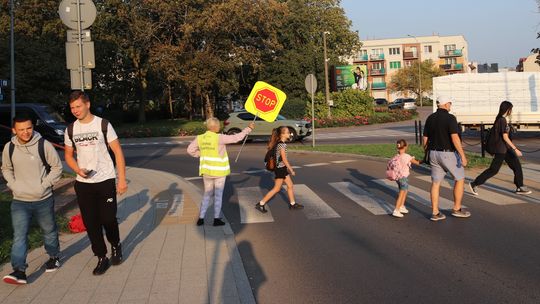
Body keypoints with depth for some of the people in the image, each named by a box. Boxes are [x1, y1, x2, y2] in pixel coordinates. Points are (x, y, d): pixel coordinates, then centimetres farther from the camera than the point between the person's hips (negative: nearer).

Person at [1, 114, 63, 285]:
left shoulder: (43, 145, -11)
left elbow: (57, 167, -3)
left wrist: (45, 184, -11)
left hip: (44, 200, -1)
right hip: (19, 201, 1)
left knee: (49, 231, 16)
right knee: (19, 236, -8)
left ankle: (54, 257, 38)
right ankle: (19, 271, -9)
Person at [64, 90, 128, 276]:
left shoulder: (103, 125, -6)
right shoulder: (71, 130, 5)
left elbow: (118, 152, -4)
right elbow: (68, 155, 15)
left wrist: (122, 179, -9)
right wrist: (78, 170, -7)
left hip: (105, 181, -3)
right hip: (83, 184, 4)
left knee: (108, 219, -1)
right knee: (91, 223, 4)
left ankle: (115, 246, 28)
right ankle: (102, 258, 17)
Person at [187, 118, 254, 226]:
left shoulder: (200, 138, -2)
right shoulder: (219, 138, -17)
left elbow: (190, 150, 5)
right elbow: (236, 138, -15)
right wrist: (248, 128, -7)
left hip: (206, 170, 5)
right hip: (219, 171, -5)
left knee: (207, 194, 17)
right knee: (218, 195, 9)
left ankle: (201, 218, 16)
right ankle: (216, 219, 14)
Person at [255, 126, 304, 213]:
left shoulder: (280, 143, 8)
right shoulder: (282, 145, -21)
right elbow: (284, 159, -21)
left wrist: (289, 168, 20)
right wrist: (291, 170, -15)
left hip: (282, 168, 9)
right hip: (280, 169, -9)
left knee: (290, 185, 15)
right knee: (276, 189, -1)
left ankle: (292, 204, 25)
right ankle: (261, 204, 4)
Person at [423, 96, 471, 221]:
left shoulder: (430, 118, 5)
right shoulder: (450, 118, -14)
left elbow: (425, 138, 7)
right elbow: (455, 138, -23)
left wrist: (427, 153, 19)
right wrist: (463, 155, -19)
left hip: (434, 153, 6)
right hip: (448, 154, -6)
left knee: (436, 183, 8)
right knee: (460, 179, 13)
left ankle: (435, 213, 9)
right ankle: (457, 209, 17)